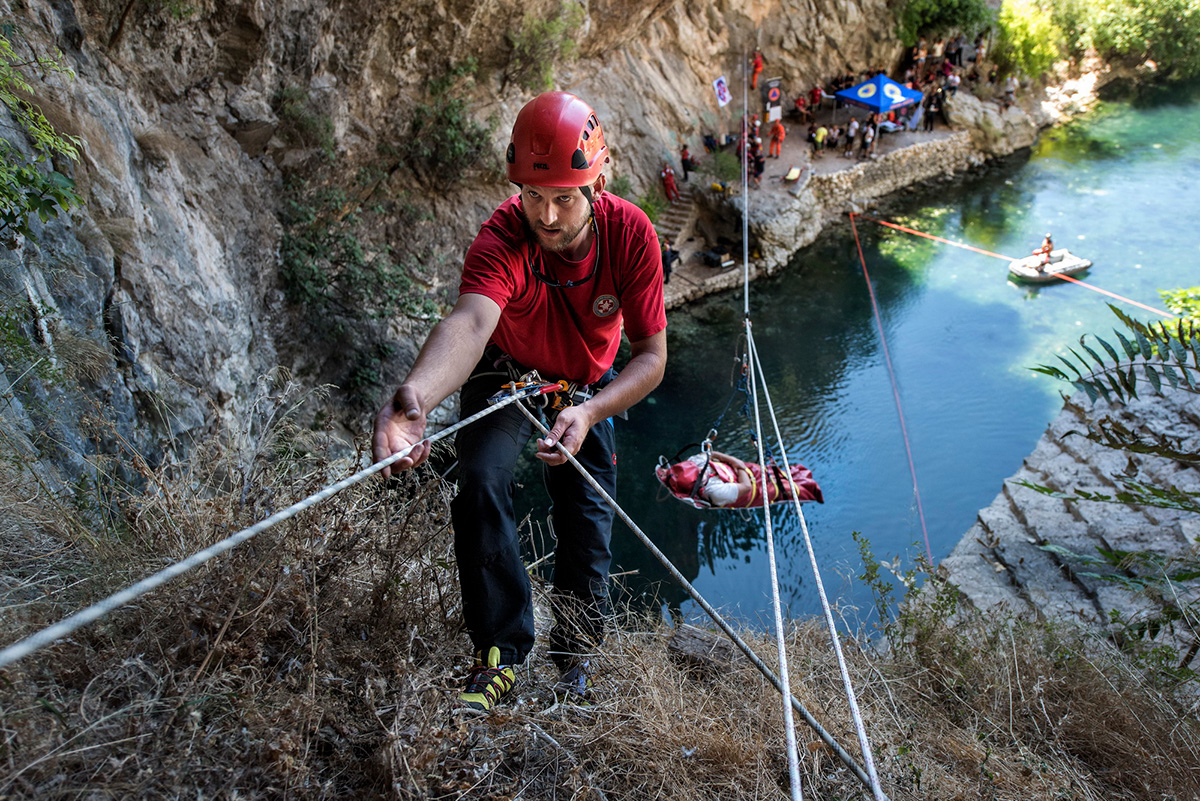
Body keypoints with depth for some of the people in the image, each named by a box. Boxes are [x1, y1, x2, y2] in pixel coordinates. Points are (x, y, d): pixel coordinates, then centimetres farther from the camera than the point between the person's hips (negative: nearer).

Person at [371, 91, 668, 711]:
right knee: (481, 483, -27)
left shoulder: (630, 234, -28)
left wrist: (589, 411, -43)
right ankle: (499, 654, -12)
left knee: (588, 526, 3)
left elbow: (651, 355, -26)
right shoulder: (501, 239, -36)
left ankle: (574, 661, 28)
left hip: (588, 388, 2)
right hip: (504, 378, -2)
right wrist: (416, 397, -76)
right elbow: (471, 320, -55)